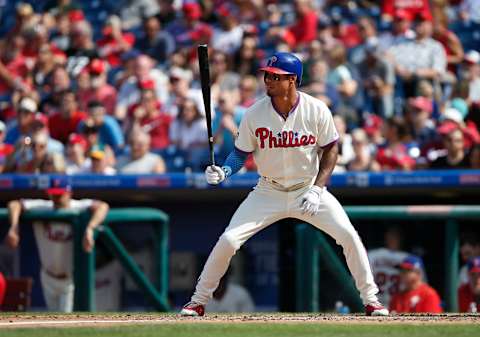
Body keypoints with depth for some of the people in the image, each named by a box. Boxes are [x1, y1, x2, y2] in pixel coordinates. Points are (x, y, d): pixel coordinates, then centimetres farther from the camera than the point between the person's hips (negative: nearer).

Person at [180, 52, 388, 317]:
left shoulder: (317, 111, -14)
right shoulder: (254, 114, -12)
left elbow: (330, 149, -4)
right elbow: (241, 153, -1)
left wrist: (317, 189, -14)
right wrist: (224, 171, -22)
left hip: (308, 191, 0)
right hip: (269, 193, 0)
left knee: (348, 235, -15)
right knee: (228, 241, -12)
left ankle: (370, 300, 2)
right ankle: (198, 301, 6)